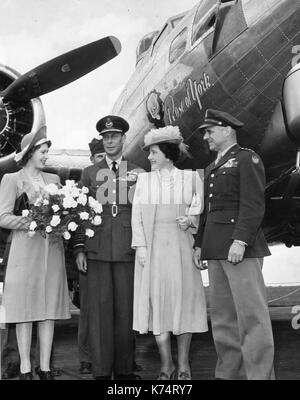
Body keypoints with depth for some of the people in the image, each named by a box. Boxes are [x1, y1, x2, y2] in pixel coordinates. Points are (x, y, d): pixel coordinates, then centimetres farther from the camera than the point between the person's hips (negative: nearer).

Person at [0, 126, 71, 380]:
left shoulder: (53, 179, 15)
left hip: (52, 249, 4)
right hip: (25, 248, -4)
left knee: (50, 307, 3)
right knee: (25, 309, -1)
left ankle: (45, 368, 10)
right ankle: (25, 369, 7)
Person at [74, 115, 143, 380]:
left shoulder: (138, 173, 12)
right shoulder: (89, 173, 14)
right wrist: (79, 249, 3)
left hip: (128, 251, 0)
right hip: (97, 250, 1)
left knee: (125, 309, 1)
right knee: (100, 308, -1)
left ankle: (124, 370, 10)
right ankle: (101, 371, 6)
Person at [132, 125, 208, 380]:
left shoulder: (190, 178, 6)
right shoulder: (144, 180, 11)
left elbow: (200, 211, 9)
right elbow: (137, 216, 6)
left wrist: (190, 220, -11)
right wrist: (141, 246, -5)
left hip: (181, 247, -1)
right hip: (152, 247, 1)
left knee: (183, 300, 1)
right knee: (157, 301, 0)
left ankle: (184, 364, 13)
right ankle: (167, 364, 11)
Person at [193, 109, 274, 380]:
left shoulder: (247, 159, -1)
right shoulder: (212, 168, 24)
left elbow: (254, 204, -11)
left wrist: (240, 240, -20)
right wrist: (199, 244, 17)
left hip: (241, 248, -8)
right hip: (215, 251, 8)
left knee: (251, 316, -7)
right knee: (222, 316, 8)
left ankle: (260, 374, -3)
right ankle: (229, 373, 13)